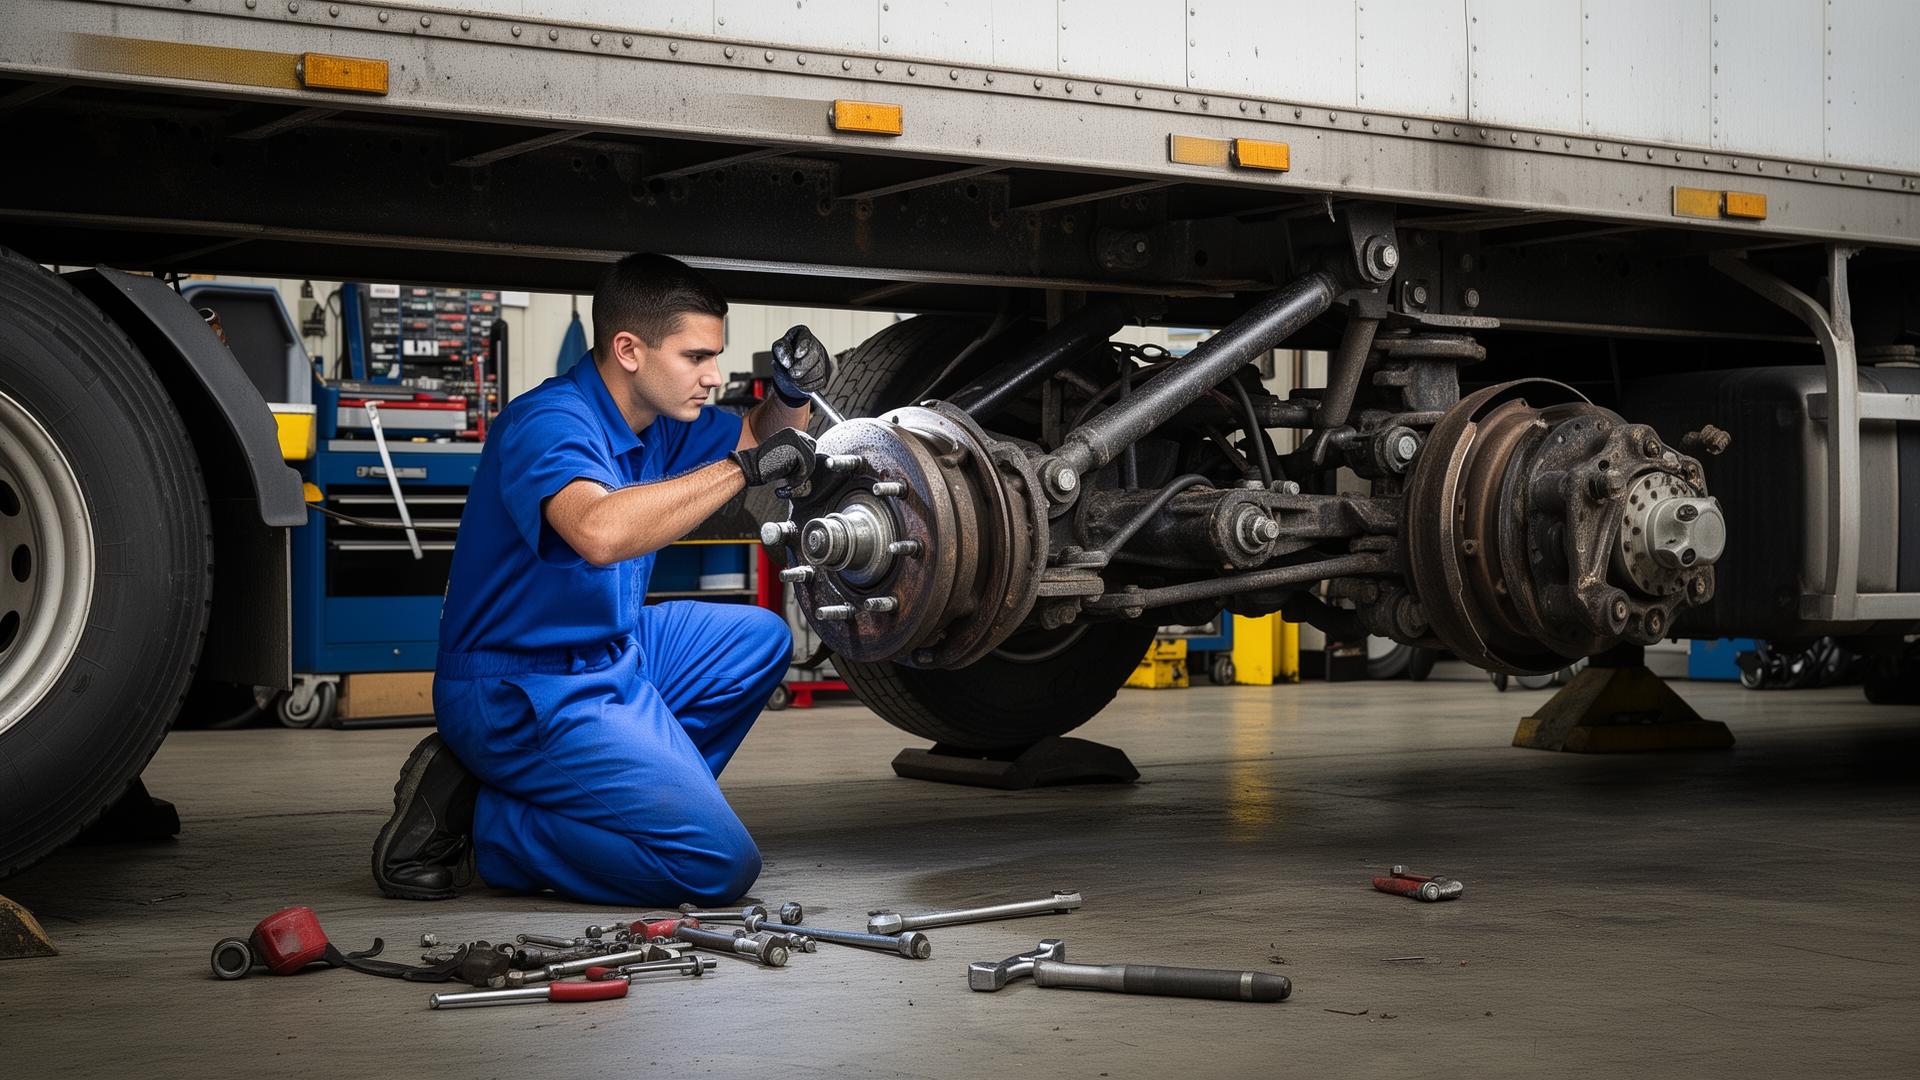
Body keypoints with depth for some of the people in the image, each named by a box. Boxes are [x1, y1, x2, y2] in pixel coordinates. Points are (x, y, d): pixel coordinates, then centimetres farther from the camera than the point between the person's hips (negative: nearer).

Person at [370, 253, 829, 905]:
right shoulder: (549, 422, -22)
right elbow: (600, 531, -43)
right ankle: (476, 815, -6)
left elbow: (755, 439, 23)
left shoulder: (656, 421, 7)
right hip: (523, 694, -10)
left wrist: (789, 394, -1)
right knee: (720, 864, -16)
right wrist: (743, 467, -34)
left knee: (761, 638, 17)